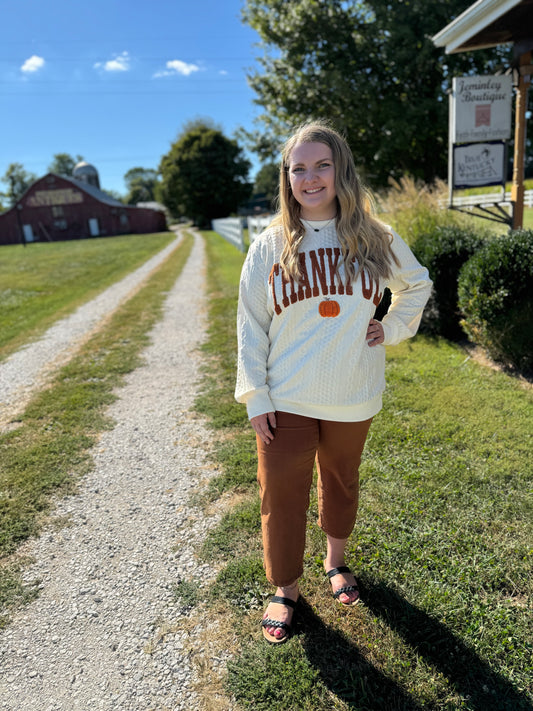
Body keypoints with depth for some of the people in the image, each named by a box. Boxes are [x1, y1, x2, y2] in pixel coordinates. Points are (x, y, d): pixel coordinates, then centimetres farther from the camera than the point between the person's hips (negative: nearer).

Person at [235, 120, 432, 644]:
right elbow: (250, 324, -3)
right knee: (281, 497, 7)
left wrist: (392, 328, 2)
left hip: (353, 399, 2)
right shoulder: (270, 246, -5)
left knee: (341, 484, 21)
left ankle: (335, 561, 48)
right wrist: (254, 396, -7)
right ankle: (285, 591, 32)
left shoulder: (375, 240, -2)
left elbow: (417, 284, 16)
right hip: (285, 402, -1)